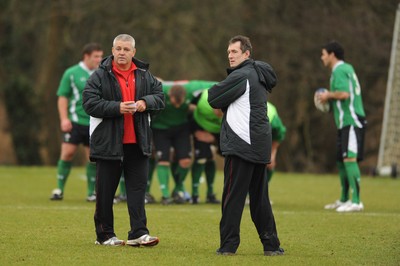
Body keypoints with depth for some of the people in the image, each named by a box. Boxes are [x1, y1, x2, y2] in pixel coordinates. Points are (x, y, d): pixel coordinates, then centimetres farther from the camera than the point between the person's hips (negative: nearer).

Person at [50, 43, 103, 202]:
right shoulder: (71, 73, -1)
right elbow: (62, 97, 0)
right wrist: (64, 118, -10)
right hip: (75, 121, -3)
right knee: (67, 153, -8)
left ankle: (92, 193, 10)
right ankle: (59, 189, 3)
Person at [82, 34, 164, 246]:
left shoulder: (144, 75, 9)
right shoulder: (100, 76, -4)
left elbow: (160, 97, 12)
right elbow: (90, 103, -12)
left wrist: (146, 102, -10)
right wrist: (117, 108, -21)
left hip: (137, 142, 3)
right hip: (108, 142, -3)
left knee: (138, 187, 0)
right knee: (105, 190, 4)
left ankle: (138, 233, 1)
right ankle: (104, 235, 13)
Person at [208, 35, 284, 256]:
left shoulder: (241, 76, -12)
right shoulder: (258, 75, 17)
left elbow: (213, 98, -8)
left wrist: (216, 90, 11)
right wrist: (226, 102, 7)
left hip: (240, 145, -9)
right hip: (259, 144, 9)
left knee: (232, 196, -5)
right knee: (259, 197, 12)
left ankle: (228, 244, -5)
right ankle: (271, 244, 12)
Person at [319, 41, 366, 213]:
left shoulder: (339, 71, -11)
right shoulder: (347, 68, 19)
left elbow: (344, 93, -25)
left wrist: (329, 95, -8)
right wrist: (330, 99, 15)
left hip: (351, 121, -11)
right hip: (345, 123, 11)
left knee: (349, 159, -16)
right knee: (341, 161, 15)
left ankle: (356, 201, -21)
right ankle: (344, 200, 24)